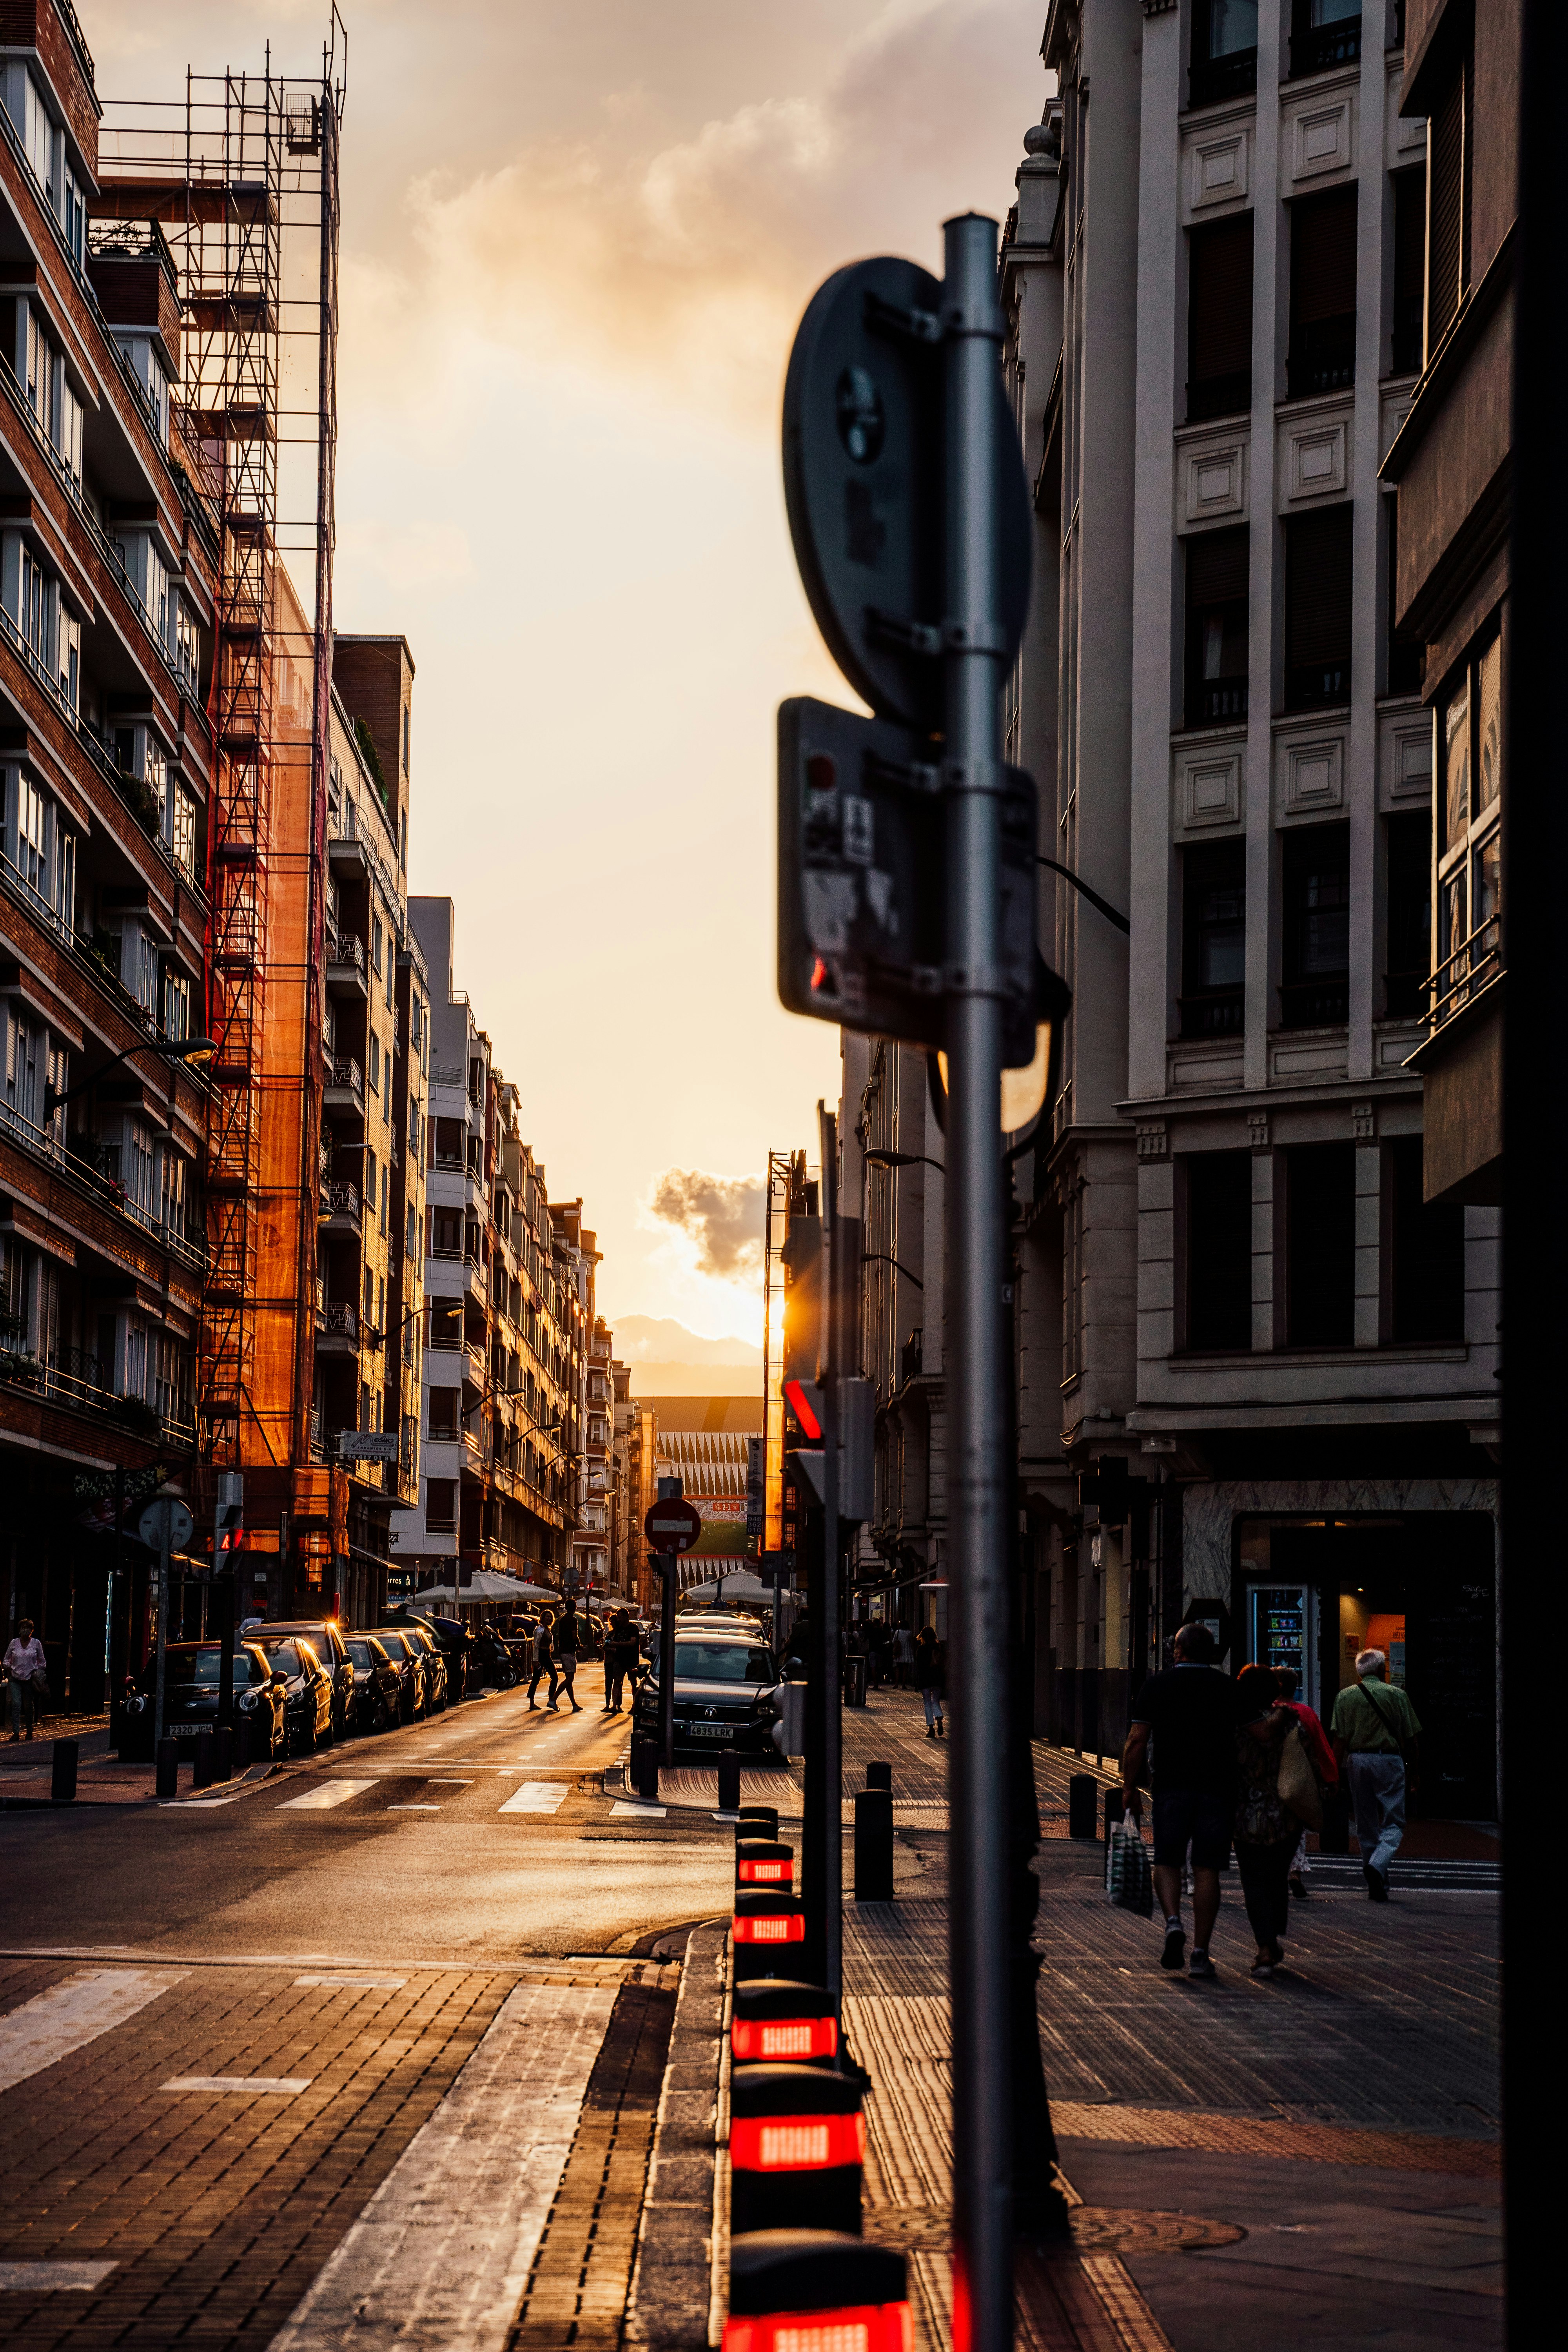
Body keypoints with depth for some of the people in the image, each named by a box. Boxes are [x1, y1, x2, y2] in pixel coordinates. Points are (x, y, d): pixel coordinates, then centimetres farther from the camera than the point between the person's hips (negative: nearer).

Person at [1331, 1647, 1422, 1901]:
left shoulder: (1345, 1696, 5)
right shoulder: (1396, 1695, 1)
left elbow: (1339, 1740, -1)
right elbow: (1412, 1739, 2)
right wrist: (1412, 1770, 13)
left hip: (1357, 1760, 3)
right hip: (1389, 1759, -3)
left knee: (1366, 1827, 11)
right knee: (1394, 1823, 1)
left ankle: (1377, 1887, 14)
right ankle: (1378, 1865, -25)